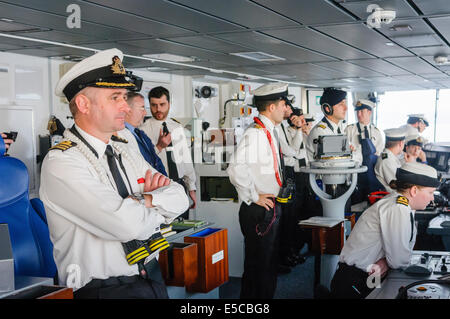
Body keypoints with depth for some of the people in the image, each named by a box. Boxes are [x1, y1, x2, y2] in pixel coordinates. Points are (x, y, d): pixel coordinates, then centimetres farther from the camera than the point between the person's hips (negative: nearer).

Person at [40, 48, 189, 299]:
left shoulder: (125, 152, 6)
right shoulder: (61, 163, -18)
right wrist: (158, 206, -8)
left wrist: (144, 200, -18)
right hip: (102, 289, -7)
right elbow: (127, 224, -27)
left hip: (152, 277, 7)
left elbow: (180, 198, 1)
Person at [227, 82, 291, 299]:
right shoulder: (255, 133, -19)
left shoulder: (270, 132, 13)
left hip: (271, 209, 10)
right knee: (258, 267, 0)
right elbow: (236, 169, -30)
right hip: (259, 211, -10)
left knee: (270, 263, 19)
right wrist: (254, 197, -21)